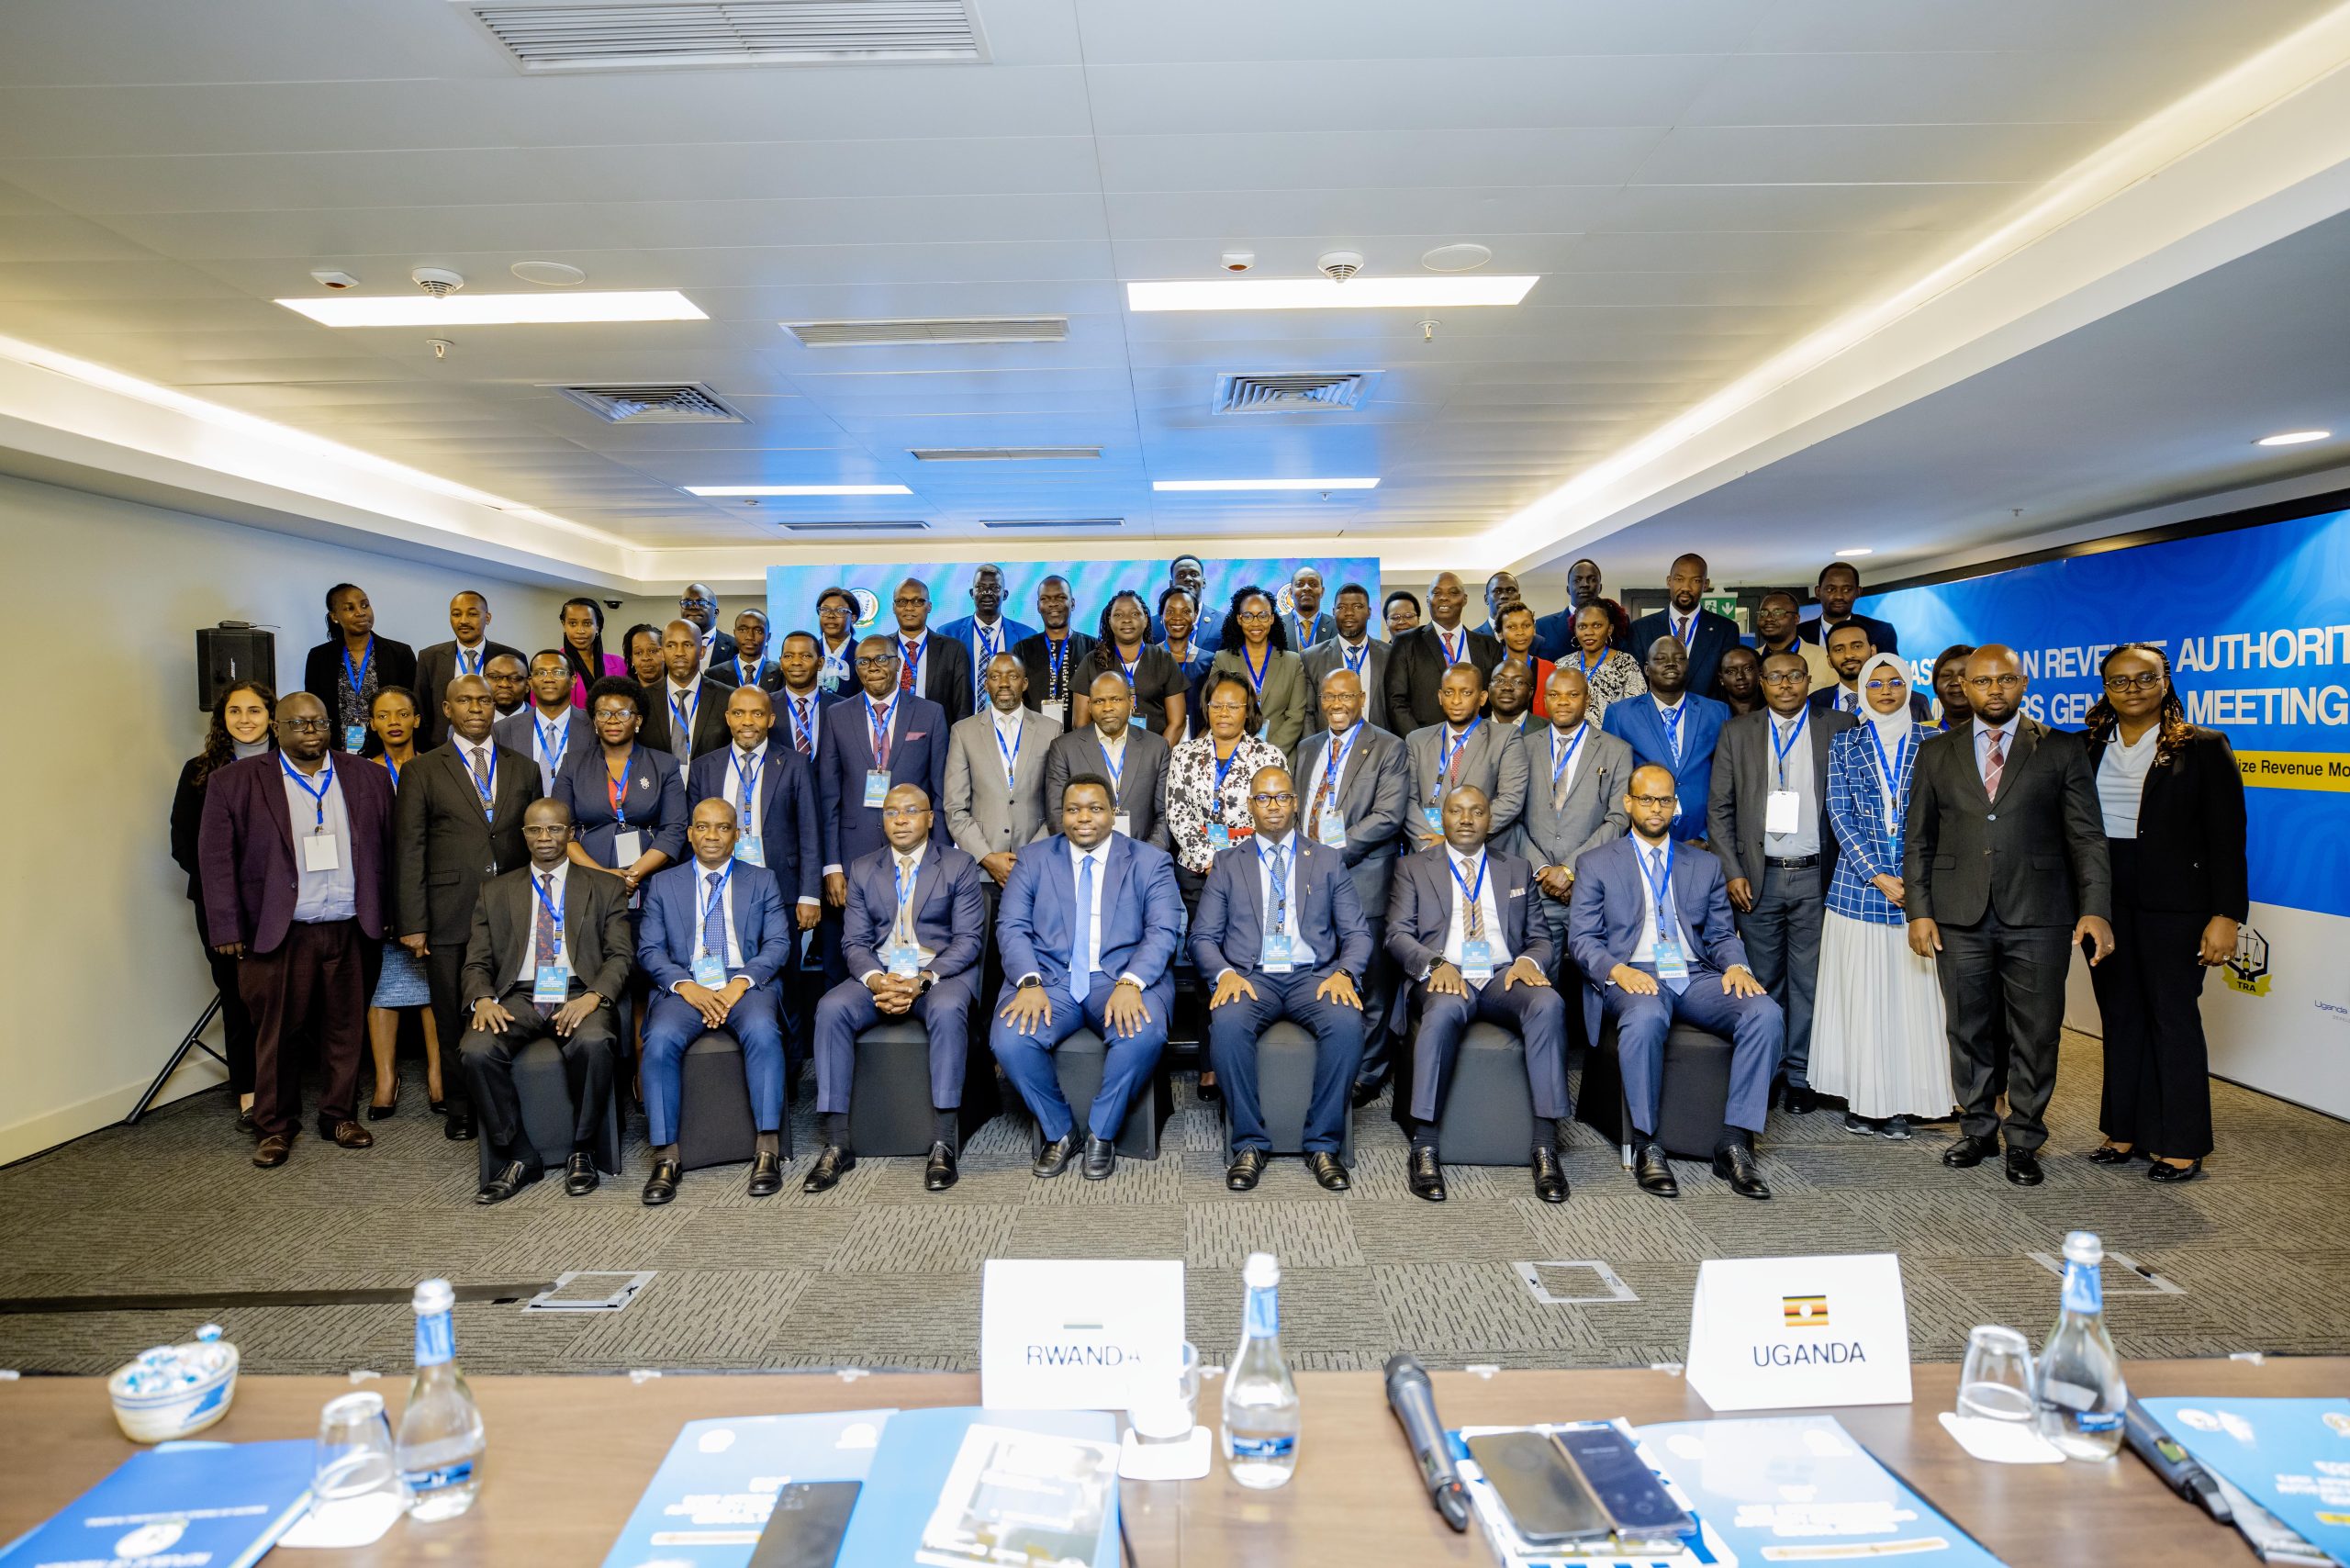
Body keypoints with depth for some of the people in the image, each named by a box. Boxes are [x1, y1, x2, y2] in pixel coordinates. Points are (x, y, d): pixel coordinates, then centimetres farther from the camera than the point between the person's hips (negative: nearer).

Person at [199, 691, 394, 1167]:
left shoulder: (367, 779, 9)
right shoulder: (234, 783, 1)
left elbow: (387, 851, 11)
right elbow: (216, 858, 0)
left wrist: (386, 915, 7)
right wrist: (227, 930, -4)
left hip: (351, 931, 2)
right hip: (279, 934, -2)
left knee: (346, 1029, 9)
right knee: (278, 1033, 3)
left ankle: (339, 1115, 23)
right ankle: (275, 1127, 17)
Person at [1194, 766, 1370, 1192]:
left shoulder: (1328, 860, 15)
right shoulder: (1228, 864, 14)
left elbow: (1356, 933, 10)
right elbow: (1203, 937, 9)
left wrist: (1344, 973, -12)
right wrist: (1225, 973, -13)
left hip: (1315, 976, 0)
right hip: (1251, 976, 0)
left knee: (1347, 1022, -32)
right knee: (1227, 1022, -34)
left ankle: (1323, 1144, -16)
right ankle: (1249, 1144, -17)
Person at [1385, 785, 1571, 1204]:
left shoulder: (1517, 870, 23)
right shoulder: (1413, 867, 16)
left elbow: (1540, 937, 18)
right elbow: (1397, 934, 5)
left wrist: (1530, 961, -7)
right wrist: (1435, 964, -16)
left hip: (1505, 977, 2)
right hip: (1444, 979, -2)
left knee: (1549, 1004, -32)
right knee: (1444, 1009, -38)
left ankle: (1545, 1146, -30)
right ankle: (1424, 1146, -32)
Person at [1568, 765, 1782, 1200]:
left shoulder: (1705, 866, 22)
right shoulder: (1596, 865, 12)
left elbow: (1722, 934, 17)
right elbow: (1582, 938, 2)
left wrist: (1735, 965, -7)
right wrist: (1618, 970, -18)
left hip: (1695, 977, 4)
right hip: (1632, 977, -3)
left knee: (1765, 1012, -26)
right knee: (1646, 1017, -39)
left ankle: (1734, 1143, -20)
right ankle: (1646, 1146, -25)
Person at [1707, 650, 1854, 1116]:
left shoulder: (1840, 728, 4)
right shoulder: (1737, 732, 6)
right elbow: (1719, 809, 5)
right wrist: (1732, 872, -2)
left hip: (1816, 877, -1)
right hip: (1758, 878, 1)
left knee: (1809, 981, 4)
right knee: (1765, 981, 8)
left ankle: (1801, 1076, 14)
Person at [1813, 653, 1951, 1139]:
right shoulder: (1845, 743, 7)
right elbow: (1840, 814, 0)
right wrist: (1879, 877, -9)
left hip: (1917, 887, 1)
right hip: (1859, 883, 0)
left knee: (1912, 993, 2)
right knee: (1860, 991, 1)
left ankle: (1900, 1102, 11)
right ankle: (1861, 1100, 9)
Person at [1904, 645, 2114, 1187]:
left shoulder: (2062, 750, 5)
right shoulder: (1937, 753, 10)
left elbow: (2087, 836, 1)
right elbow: (1918, 840, 9)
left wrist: (2095, 908, -11)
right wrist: (1918, 911, 0)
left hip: (2037, 918, -1)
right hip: (1960, 917, 1)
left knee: (2036, 1036, 4)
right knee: (1967, 1032, 10)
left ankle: (2024, 1141, 19)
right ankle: (1977, 1131, 25)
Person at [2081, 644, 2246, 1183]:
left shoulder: (2203, 748, -2)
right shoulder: (2087, 749, 7)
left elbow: (2227, 837, -5)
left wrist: (2226, 915, -10)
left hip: (2173, 902, -3)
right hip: (2104, 900, 3)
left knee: (2173, 1016, 2)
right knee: (2120, 1016, 9)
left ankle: (2181, 1145, 12)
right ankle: (2126, 1129, 20)